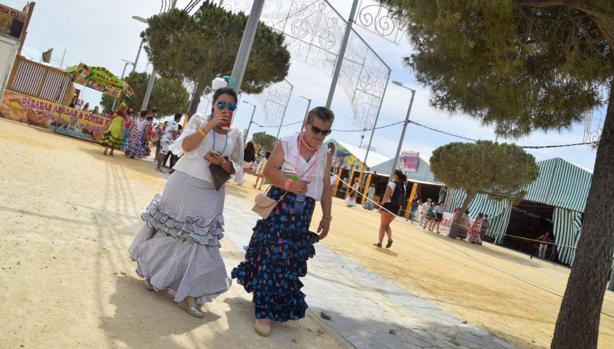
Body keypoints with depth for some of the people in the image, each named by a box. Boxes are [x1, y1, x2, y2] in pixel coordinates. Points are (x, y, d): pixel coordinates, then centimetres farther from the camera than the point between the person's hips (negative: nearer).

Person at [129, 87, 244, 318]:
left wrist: (223, 162, -14)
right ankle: (155, 273, 34)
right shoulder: (199, 120, 0)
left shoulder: (236, 135, 6)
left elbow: (237, 170, 6)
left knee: (200, 240, 0)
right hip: (184, 185, -2)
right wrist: (209, 125, -20)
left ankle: (190, 295, 5)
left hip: (210, 194, 2)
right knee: (169, 229, 10)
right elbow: (185, 145, -15)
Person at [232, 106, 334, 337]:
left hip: (303, 212, 4)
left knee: (290, 256, 5)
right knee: (272, 253, -3)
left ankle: (266, 310, 20)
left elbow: (326, 187, 10)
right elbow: (268, 170, -9)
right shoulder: (286, 144, -4)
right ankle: (266, 309, 13)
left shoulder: (326, 155, 7)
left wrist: (326, 216, 7)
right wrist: (288, 184, -26)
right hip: (279, 205, -3)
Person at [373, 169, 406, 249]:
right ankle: (390, 239, 0)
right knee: (387, 224, 19)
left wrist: (381, 205, -12)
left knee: (383, 225, 5)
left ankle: (380, 242, 7)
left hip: (388, 205, -6)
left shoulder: (392, 184, -10)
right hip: (396, 208, 6)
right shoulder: (403, 186, 9)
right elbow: (402, 199, 10)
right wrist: (399, 209, 14)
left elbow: (386, 196, -15)